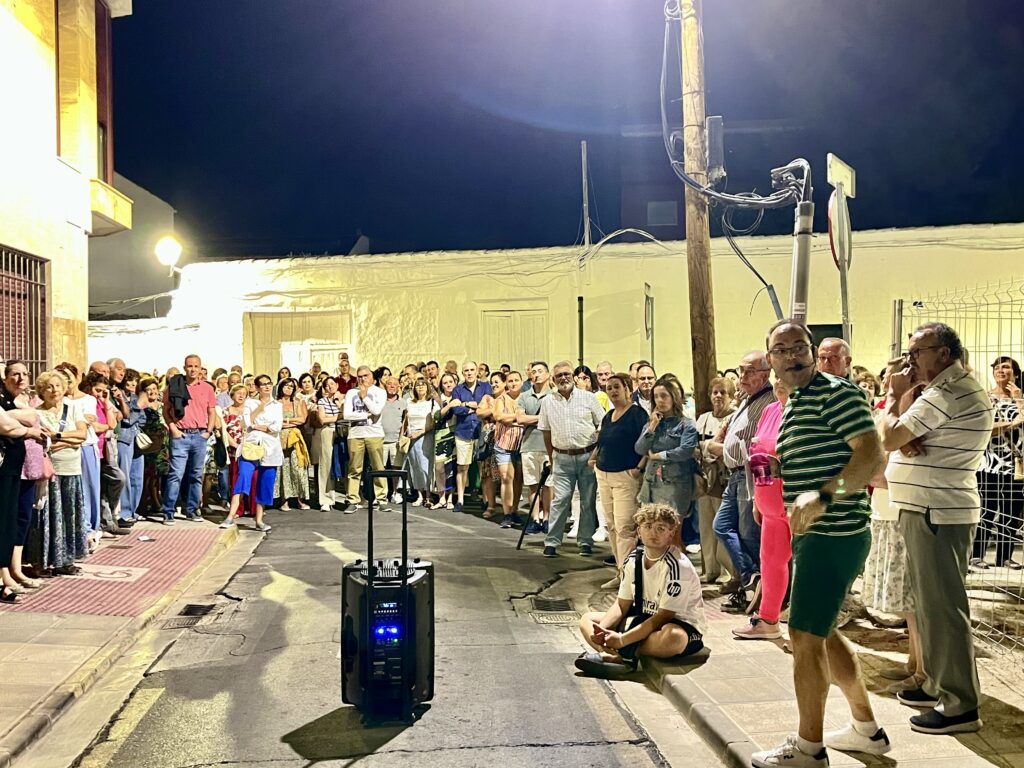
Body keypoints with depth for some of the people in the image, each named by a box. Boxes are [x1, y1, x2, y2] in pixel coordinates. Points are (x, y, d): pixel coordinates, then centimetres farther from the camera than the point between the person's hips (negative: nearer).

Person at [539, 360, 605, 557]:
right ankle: (551, 542, 4)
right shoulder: (548, 402, 5)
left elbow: (602, 426, 4)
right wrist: (551, 459, 12)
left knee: (588, 501, 6)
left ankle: (586, 541, 17)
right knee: (560, 500, -3)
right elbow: (546, 432, 12)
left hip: (588, 456, 0)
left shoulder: (588, 398, 0)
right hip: (562, 458, 1)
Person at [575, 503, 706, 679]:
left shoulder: (678, 566, -22)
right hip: (645, 619, 8)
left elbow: (663, 616, -24)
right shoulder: (633, 560, -1)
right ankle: (618, 657, -30)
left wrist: (622, 640, -27)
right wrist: (602, 629, -17)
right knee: (587, 620, -1)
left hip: (682, 626, -7)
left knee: (673, 637, -43)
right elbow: (622, 604, 3)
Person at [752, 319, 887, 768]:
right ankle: (867, 729, 33)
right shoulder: (792, 403, 16)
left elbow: (872, 456, -22)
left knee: (805, 634, -4)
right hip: (813, 534, 10)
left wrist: (823, 496, -32)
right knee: (821, 632, 18)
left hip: (834, 533, -10)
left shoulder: (836, 392, -12)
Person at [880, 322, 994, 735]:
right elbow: (898, 437, 11)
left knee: (942, 606, -5)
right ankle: (939, 684, 28)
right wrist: (906, 438, -12)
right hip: (933, 510, 11)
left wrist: (895, 395, -2)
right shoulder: (955, 388, 17)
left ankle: (960, 705, 3)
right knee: (932, 602, 17)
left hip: (936, 513, -11)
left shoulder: (947, 393, -19)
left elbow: (888, 438, -16)